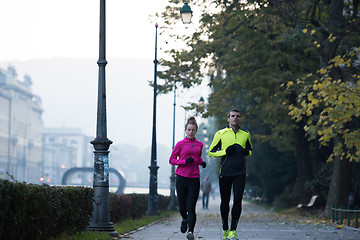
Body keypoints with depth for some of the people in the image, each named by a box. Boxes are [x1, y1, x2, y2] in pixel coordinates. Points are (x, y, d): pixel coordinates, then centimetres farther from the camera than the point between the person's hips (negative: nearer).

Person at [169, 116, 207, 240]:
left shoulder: (199, 145, 11)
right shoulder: (180, 144, 0)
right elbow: (171, 160, 3)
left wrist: (202, 162, 6)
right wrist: (185, 161, -13)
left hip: (194, 179, 1)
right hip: (181, 178, -1)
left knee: (191, 207, -9)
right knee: (182, 206, 5)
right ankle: (185, 220, 37)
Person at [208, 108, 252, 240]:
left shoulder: (245, 134, 11)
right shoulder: (220, 134, 3)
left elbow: (250, 149, 25)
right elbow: (211, 152, 5)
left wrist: (247, 152, 1)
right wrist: (225, 151, -11)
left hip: (240, 173, 1)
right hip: (225, 173, -1)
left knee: (238, 200, -10)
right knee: (225, 201, 6)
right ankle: (225, 229, 22)